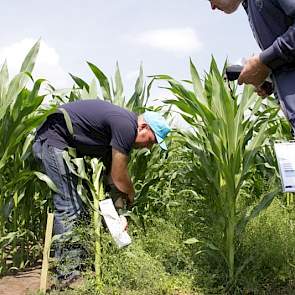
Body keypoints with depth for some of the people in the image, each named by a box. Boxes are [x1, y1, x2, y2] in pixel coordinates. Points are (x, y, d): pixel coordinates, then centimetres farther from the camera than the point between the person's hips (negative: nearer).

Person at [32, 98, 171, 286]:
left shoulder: (118, 126, 11)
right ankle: (69, 274, -6)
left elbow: (111, 173, 12)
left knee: (79, 206, 11)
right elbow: (119, 177, -13)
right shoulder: (126, 125, -19)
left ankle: (80, 263, 17)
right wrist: (131, 196, 7)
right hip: (52, 139, -11)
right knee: (69, 208, -11)